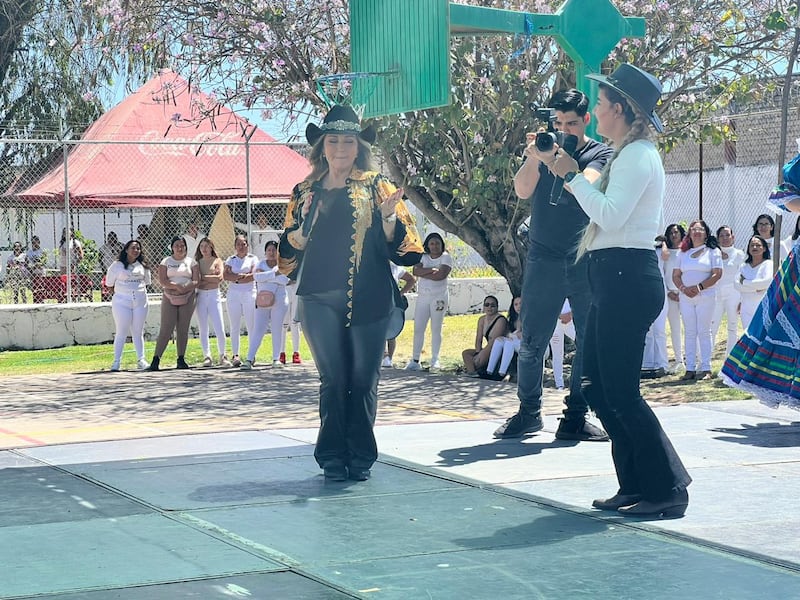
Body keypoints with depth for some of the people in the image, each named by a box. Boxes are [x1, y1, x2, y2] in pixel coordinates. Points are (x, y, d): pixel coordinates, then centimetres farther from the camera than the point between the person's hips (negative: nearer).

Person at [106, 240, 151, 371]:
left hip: (140, 301, 3)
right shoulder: (117, 265, -1)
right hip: (122, 301, -3)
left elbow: (147, 281, 21)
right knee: (121, 333, -4)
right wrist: (124, 287, 6)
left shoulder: (143, 266, 9)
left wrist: (137, 287, 9)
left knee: (138, 332, 8)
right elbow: (109, 282, 4)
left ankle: (141, 360, 11)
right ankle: (116, 362, 0)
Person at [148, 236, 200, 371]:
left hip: (187, 298, 1)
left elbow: (196, 281, 0)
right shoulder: (166, 261, 7)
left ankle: (181, 359, 7)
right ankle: (156, 358, -9)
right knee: (166, 329, -9)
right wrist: (177, 286, -18)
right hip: (169, 299, -1)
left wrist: (185, 288, -16)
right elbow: (162, 280, -5)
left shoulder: (191, 262, 10)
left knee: (183, 329, 2)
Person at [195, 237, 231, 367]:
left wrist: (203, 277, -6)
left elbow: (219, 278, -8)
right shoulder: (197, 262, 12)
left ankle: (222, 355, 5)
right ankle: (207, 356, 6)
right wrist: (212, 277, -5)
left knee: (220, 329, -8)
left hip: (214, 295, -2)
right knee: (203, 329, 2)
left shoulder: (217, 261, 6)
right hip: (200, 296, 2)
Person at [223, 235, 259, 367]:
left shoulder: (253, 258, 8)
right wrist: (241, 275, -11)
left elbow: (253, 275, -7)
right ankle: (235, 355, -4)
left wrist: (236, 279, -7)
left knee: (251, 326, -4)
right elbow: (225, 275, -1)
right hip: (233, 295, 2)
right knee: (235, 326, -2)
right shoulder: (231, 260, 14)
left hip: (249, 294, -2)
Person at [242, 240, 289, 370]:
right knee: (257, 330, -7)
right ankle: (249, 359, -12)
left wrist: (266, 275, -10)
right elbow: (257, 276, -9)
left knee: (277, 330, 1)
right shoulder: (261, 264, 11)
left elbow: (285, 280, -13)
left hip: (279, 302, -1)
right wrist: (274, 274, -15)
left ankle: (276, 358, 10)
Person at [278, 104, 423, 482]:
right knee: (332, 379, 2)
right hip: (320, 298, 1)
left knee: (364, 379, 2)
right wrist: (304, 224, -6)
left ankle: (361, 457, 11)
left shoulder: (376, 186, 5)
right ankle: (332, 457, 9)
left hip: (368, 298, -1)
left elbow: (397, 243, 1)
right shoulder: (306, 192, 11)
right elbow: (291, 250, 13)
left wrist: (387, 217, -18)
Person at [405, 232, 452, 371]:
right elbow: (415, 271, -7)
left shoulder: (445, 257, -2)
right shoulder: (423, 257, 10)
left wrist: (423, 273, -9)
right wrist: (432, 269, -17)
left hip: (439, 297, -4)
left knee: (436, 329, 1)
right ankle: (415, 360, 2)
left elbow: (441, 275, -18)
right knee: (418, 329, 0)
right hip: (422, 297, 4)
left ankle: (435, 360, 8)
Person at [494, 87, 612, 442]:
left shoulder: (600, 154, 3)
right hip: (544, 258, 1)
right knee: (532, 341, 1)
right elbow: (522, 190, -5)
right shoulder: (546, 148, 9)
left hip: (586, 259, -1)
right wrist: (534, 158, -21)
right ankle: (528, 412, 13)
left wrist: (553, 160, -29)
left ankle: (575, 417, 6)